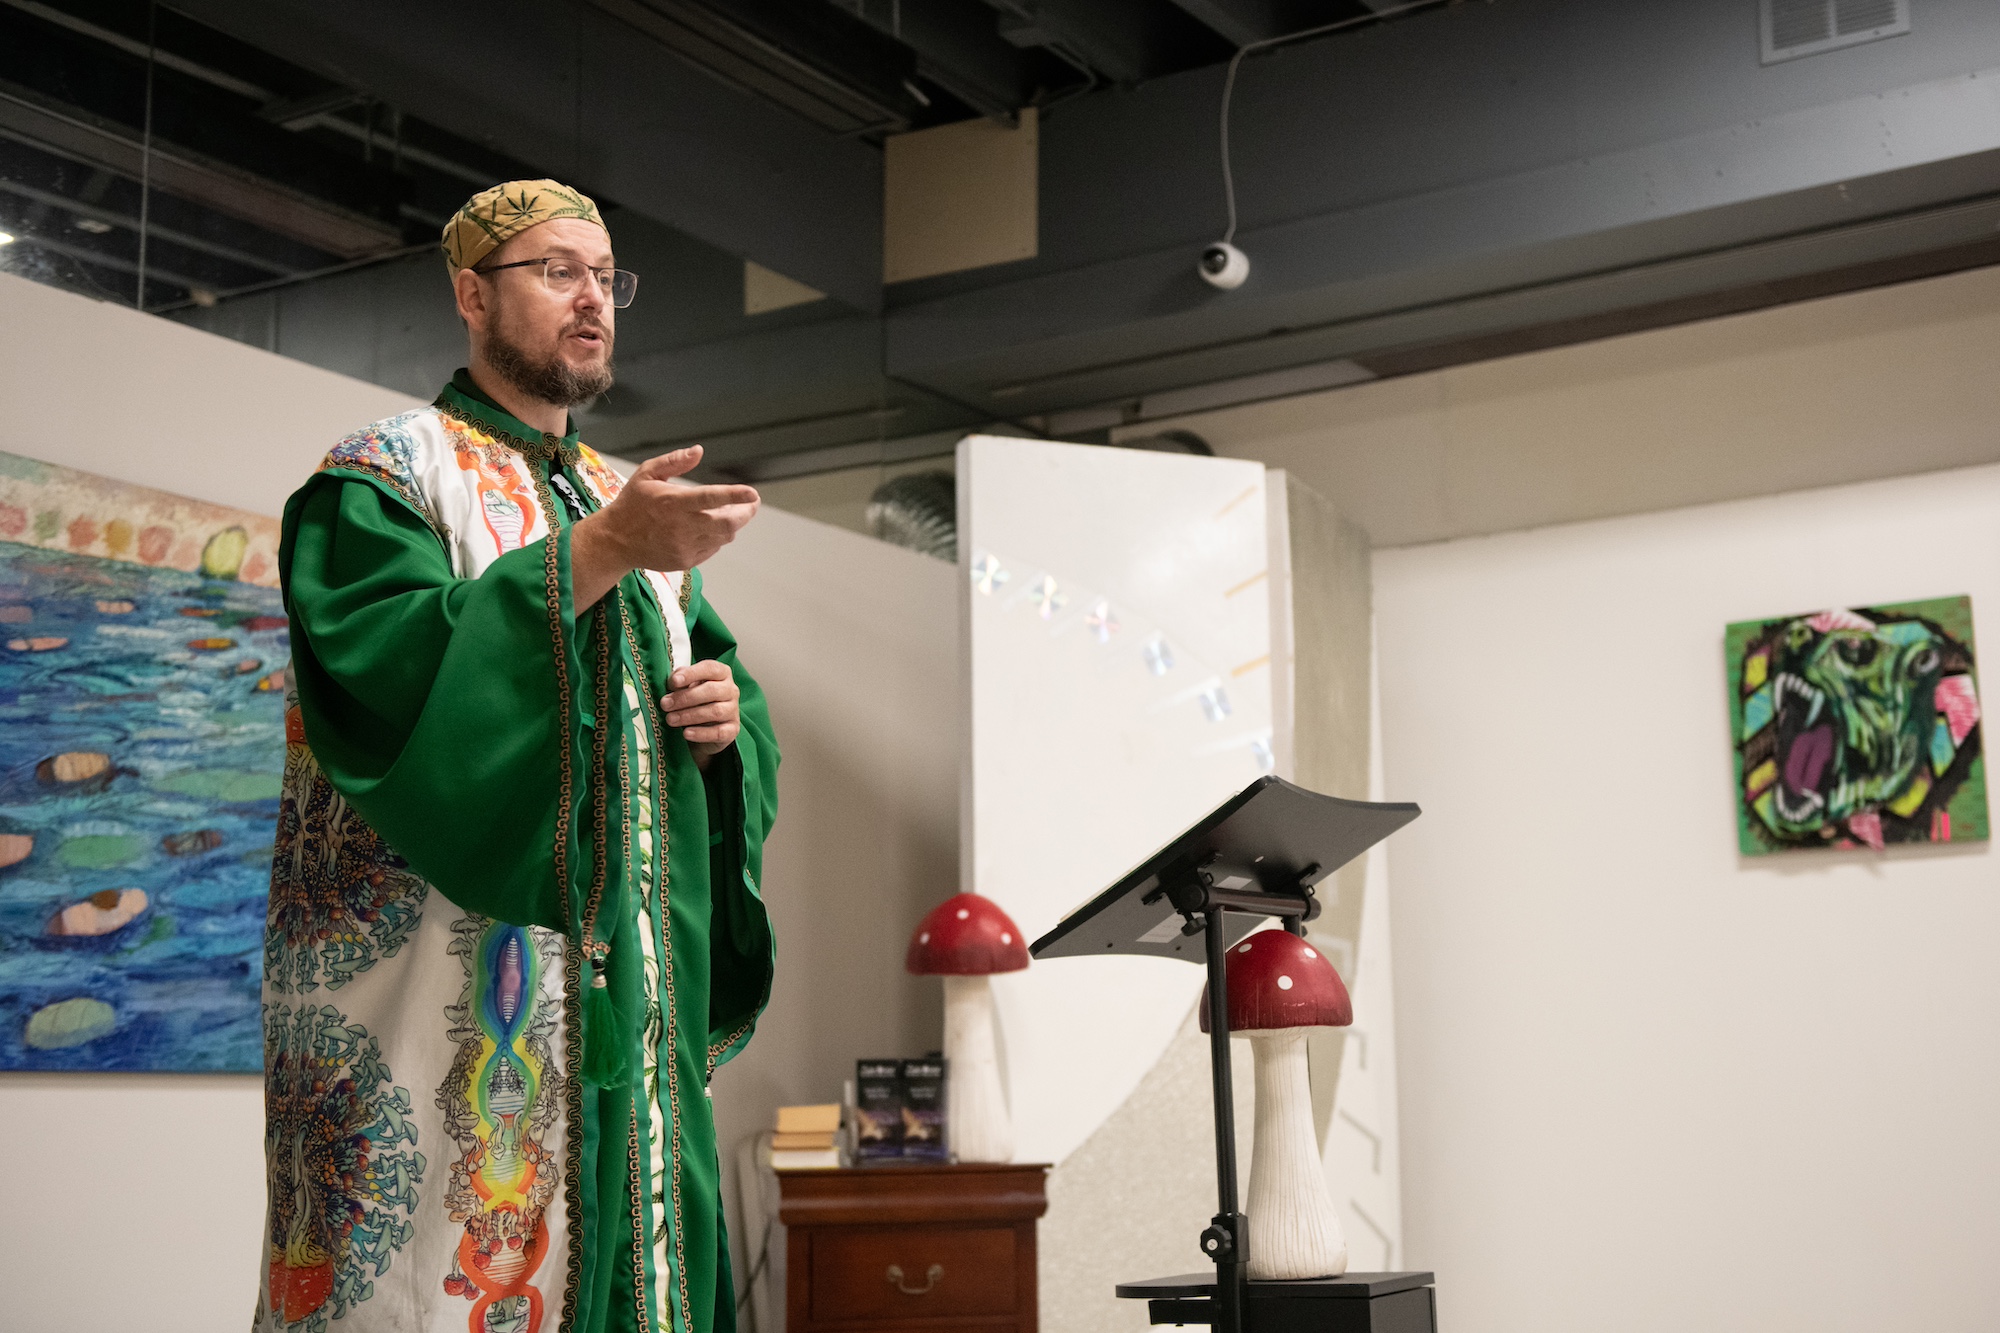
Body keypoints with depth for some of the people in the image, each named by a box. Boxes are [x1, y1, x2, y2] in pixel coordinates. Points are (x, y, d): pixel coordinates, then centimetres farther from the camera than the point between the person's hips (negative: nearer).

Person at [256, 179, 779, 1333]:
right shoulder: (388, 472, 2)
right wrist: (599, 550, -21)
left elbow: (724, 685, 24)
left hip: (622, 980, 6)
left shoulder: (632, 503, 22)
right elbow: (385, 667, -16)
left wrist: (728, 712, -1)